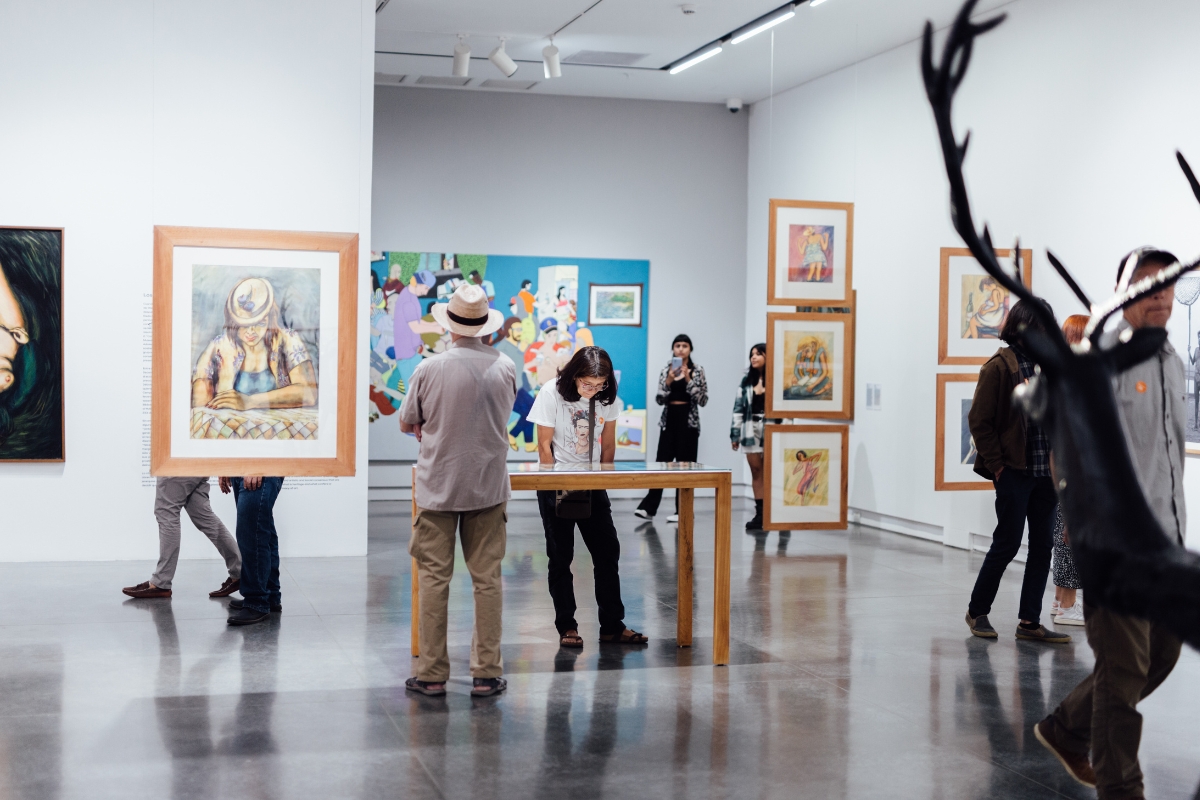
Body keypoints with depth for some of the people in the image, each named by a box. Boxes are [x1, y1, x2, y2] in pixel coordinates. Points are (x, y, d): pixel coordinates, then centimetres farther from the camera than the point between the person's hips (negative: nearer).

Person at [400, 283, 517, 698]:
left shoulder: (430, 369, -12)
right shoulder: (505, 367, -5)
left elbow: (406, 423, 1)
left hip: (438, 487, -2)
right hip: (489, 486, 2)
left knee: (434, 578, 6)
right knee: (487, 578, 7)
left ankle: (432, 674, 9)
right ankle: (487, 673, 11)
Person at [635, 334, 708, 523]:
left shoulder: (697, 370, 0)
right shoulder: (666, 370, 8)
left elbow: (703, 400, -6)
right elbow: (660, 400, 3)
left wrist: (688, 380, -16)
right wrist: (669, 381, -13)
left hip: (688, 420, -3)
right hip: (669, 420, 3)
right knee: (661, 462, -1)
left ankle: (682, 511, 5)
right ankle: (649, 507, -1)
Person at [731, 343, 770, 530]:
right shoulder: (747, 379, 10)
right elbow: (739, 407, 11)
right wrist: (735, 434, 7)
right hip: (751, 429, 5)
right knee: (756, 471, 7)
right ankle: (760, 514, 12)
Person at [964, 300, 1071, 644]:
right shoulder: (999, 367, -8)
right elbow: (979, 421, -8)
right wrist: (996, 464, -10)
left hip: (1045, 472, 6)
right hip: (1014, 471, -6)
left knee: (1043, 545, 7)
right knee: (1007, 543, 0)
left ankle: (1030, 621, 15)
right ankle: (977, 610, 18)